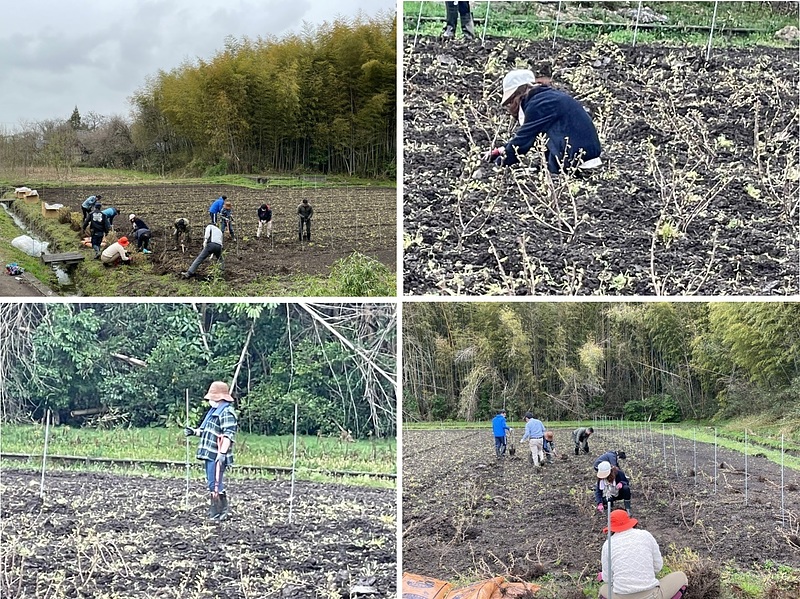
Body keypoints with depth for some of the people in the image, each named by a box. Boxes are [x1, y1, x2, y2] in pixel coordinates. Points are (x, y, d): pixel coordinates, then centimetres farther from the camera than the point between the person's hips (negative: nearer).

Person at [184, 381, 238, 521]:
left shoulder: (227, 413, -14)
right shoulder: (214, 410, 18)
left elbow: (228, 435, -23)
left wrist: (222, 453, -30)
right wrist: (194, 431, 14)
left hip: (217, 456, -10)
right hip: (210, 454, 10)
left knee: (215, 484, -8)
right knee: (213, 484, 16)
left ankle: (218, 514, -2)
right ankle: (215, 512, 25)